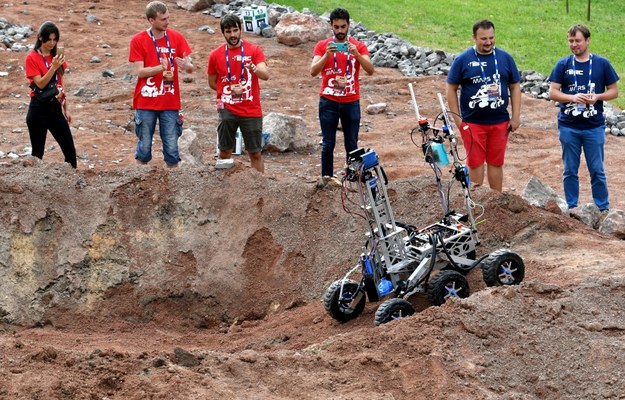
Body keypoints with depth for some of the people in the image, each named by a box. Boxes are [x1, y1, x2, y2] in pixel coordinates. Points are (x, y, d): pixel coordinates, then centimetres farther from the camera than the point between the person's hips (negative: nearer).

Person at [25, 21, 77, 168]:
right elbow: (40, 84, -17)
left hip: (55, 107, 6)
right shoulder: (32, 58, -9)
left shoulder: (56, 57, 9)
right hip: (39, 109, -6)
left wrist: (65, 110, 16)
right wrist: (53, 67, -27)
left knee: (70, 149, 3)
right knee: (38, 152, 0)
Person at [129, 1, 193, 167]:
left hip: (170, 103, 2)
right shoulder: (138, 40, -5)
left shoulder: (176, 38, 1)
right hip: (145, 103, -2)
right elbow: (139, 71, -11)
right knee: (144, 147, 4)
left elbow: (191, 68, -1)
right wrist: (161, 68, -27)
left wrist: (186, 66, -26)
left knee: (171, 148, 2)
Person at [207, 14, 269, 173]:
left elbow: (265, 75, -17)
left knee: (255, 153, 4)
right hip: (227, 110, 1)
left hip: (251, 111, -1)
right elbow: (212, 83, 12)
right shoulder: (215, 55, 1)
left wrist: (253, 67, -38)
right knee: (225, 151, 6)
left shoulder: (254, 50, -4)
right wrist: (229, 90, -4)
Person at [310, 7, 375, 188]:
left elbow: (370, 70, -10)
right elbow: (313, 71, -10)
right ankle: (326, 175, 11)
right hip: (328, 102, 0)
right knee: (328, 142, 1)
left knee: (352, 143, 3)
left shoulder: (359, 46, 2)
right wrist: (327, 55, -25)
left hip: (351, 103, 0)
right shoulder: (322, 45, 1)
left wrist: (357, 54, -26)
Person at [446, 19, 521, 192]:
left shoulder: (505, 58, 5)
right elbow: (451, 89, 2)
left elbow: (515, 87, 11)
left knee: (496, 162, 8)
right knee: (475, 162, 1)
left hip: (500, 122, 2)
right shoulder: (463, 59, -2)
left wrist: (516, 117, 5)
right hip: (472, 123, -2)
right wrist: (457, 119, -3)